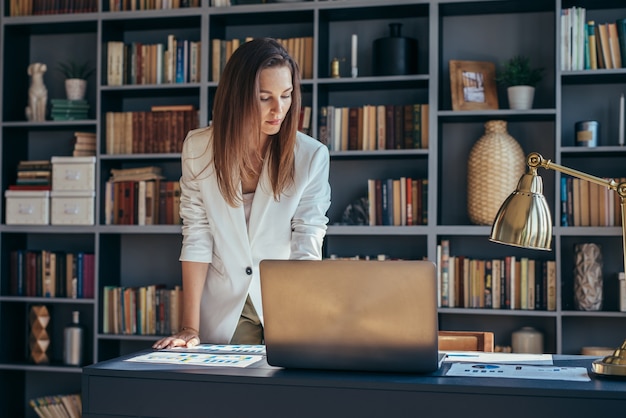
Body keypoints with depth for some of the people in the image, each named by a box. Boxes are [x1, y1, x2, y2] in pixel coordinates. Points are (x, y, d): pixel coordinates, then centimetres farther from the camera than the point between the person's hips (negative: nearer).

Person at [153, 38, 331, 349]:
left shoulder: (311, 156, -12)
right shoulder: (198, 148, -8)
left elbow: (307, 249, -14)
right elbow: (196, 239, -9)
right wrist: (190, 327, -14)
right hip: (221, 311, 1)